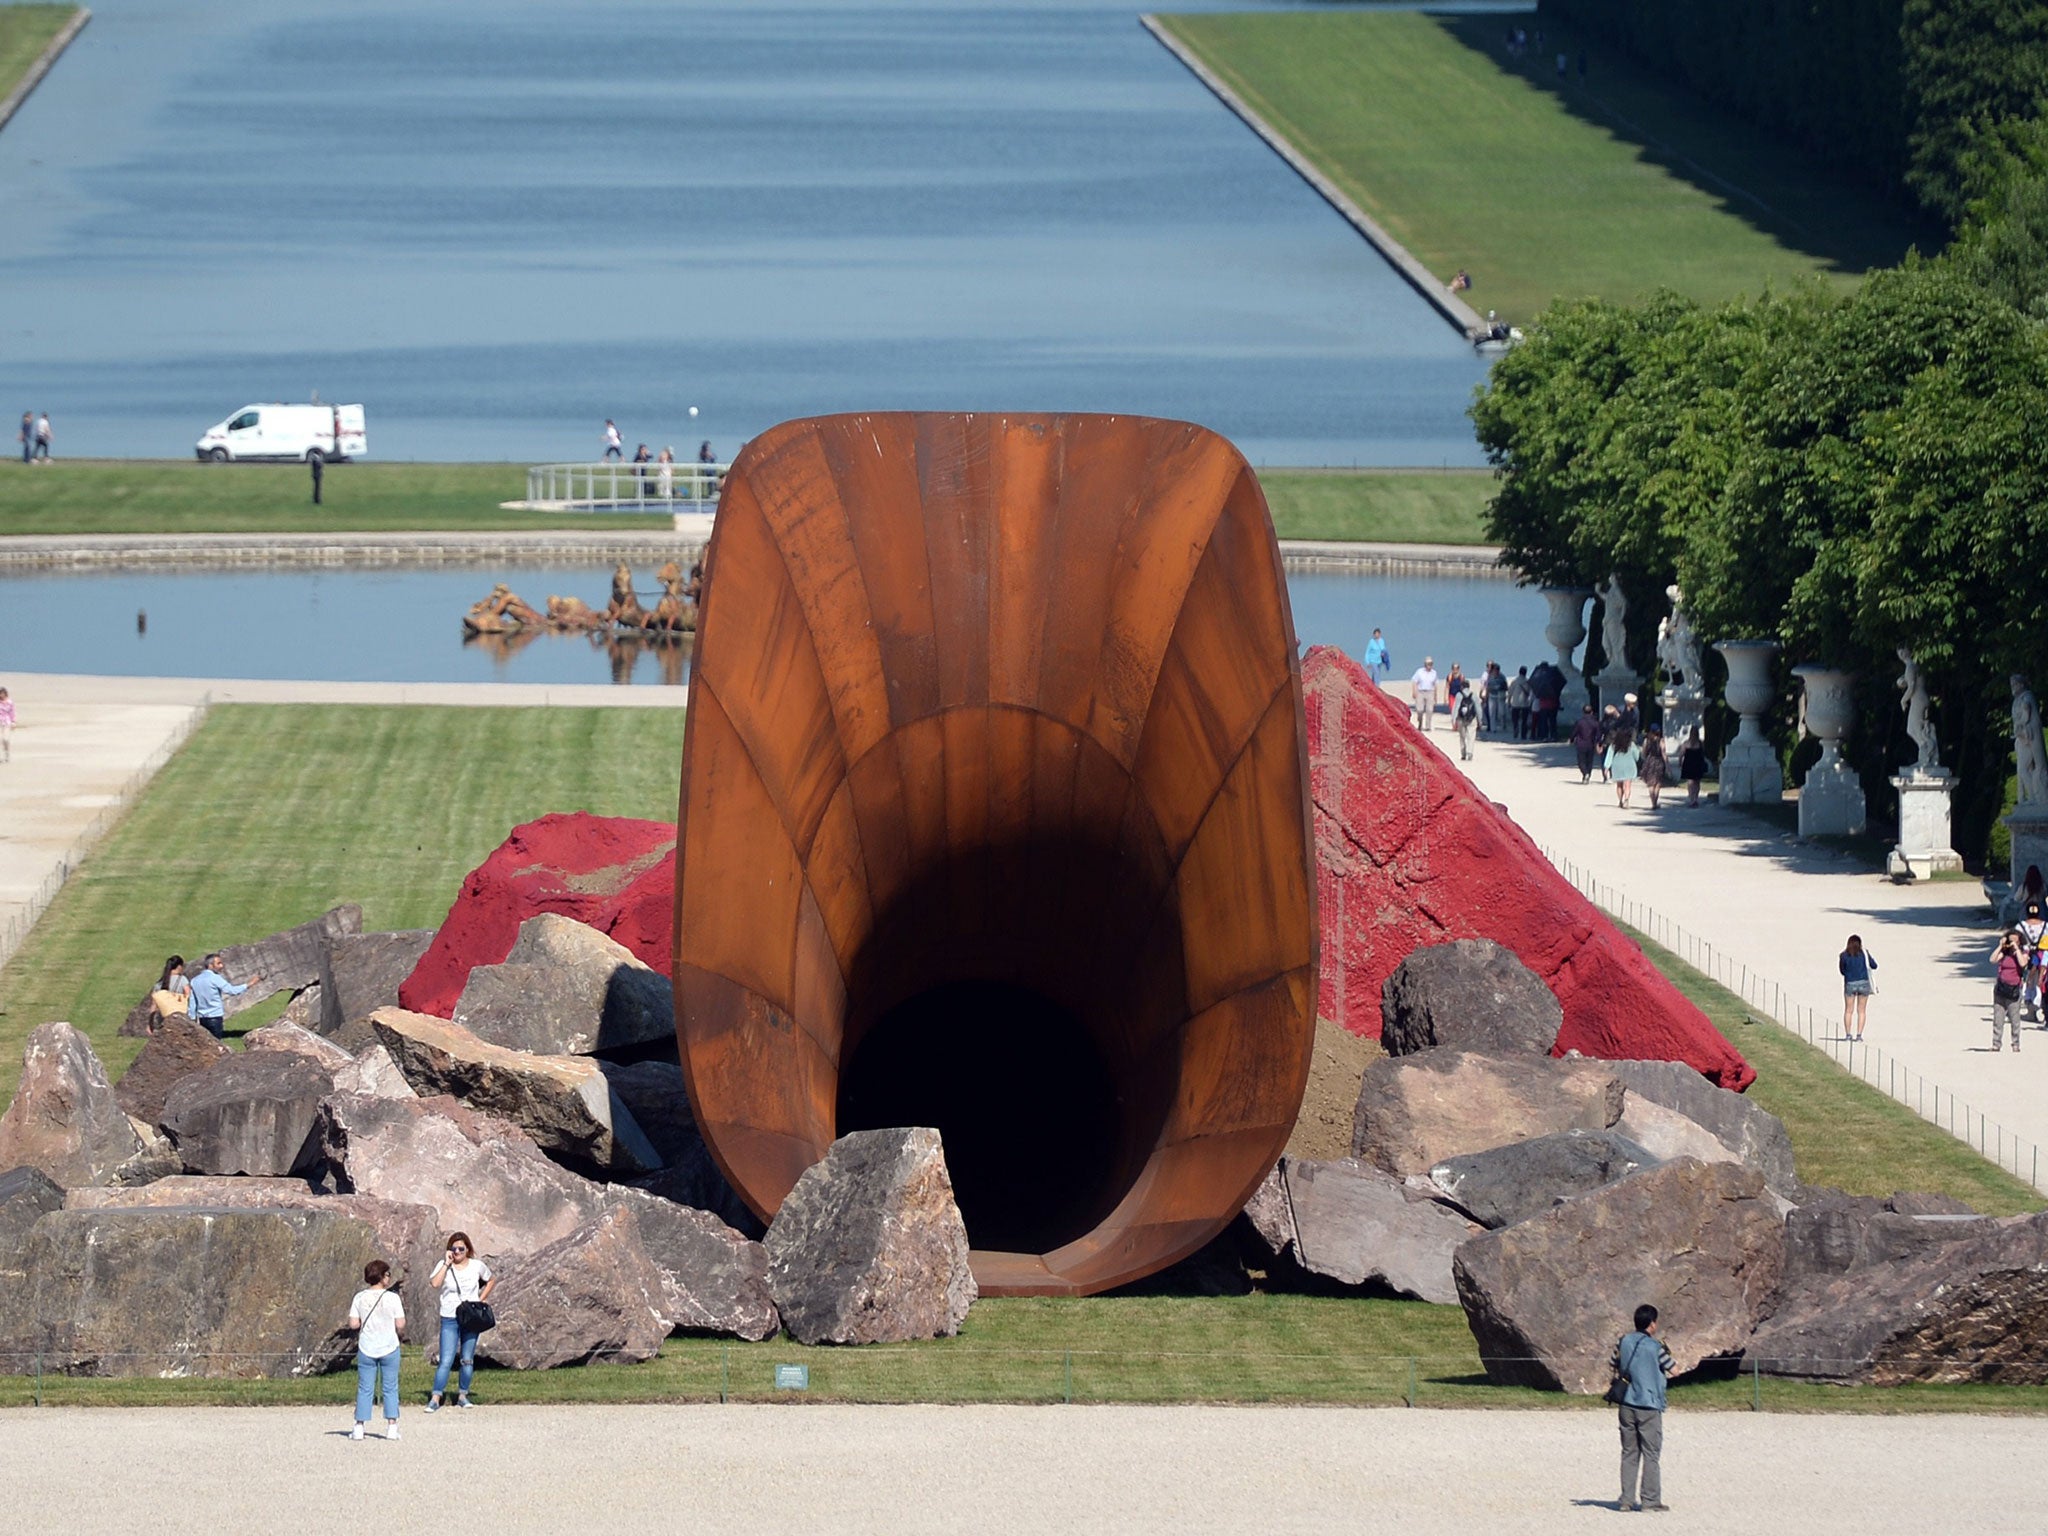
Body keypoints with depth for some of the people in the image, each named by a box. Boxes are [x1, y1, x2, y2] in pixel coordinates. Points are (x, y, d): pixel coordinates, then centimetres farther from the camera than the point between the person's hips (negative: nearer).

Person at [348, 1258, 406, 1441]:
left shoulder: (360, 1298, -3)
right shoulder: (392, 1298, -9)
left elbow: (353, 1323, -5)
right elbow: (400, 1324, -10)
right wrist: (401, 1333, 11)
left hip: (366, 1349, 2)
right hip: (389, 1349, -2)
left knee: (365, 1389, 7)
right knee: (390, 1388, 7)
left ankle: (360, 1427, 5)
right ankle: (392, 1426, 5)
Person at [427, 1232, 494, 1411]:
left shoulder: (477, 1266, 2)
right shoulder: (443, 1265, -3)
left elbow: (490, 1281, 18)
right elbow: (435, 1283, -20)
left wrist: (481, 1300, 6)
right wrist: (447, 1264, -18)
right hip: (449, 1320, -2)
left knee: (467, 1360, 5)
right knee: (446, 1361, -10)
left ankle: (462, 1396, 17)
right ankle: (435, 1399, -10)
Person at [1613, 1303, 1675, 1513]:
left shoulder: (1624, 1342, 4)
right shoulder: (1655, 1347, -10)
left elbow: (1612, 1367, 15)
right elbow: (1671, 1371, -1)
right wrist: (1665, 1350, 13)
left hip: (1627, 1404, 5)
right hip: (1649, 1406, -5)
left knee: (1629, 1453, 10)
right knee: (1651, 1455, 1)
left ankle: (1627, 1499, 8)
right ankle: (1650, 1499, -1)